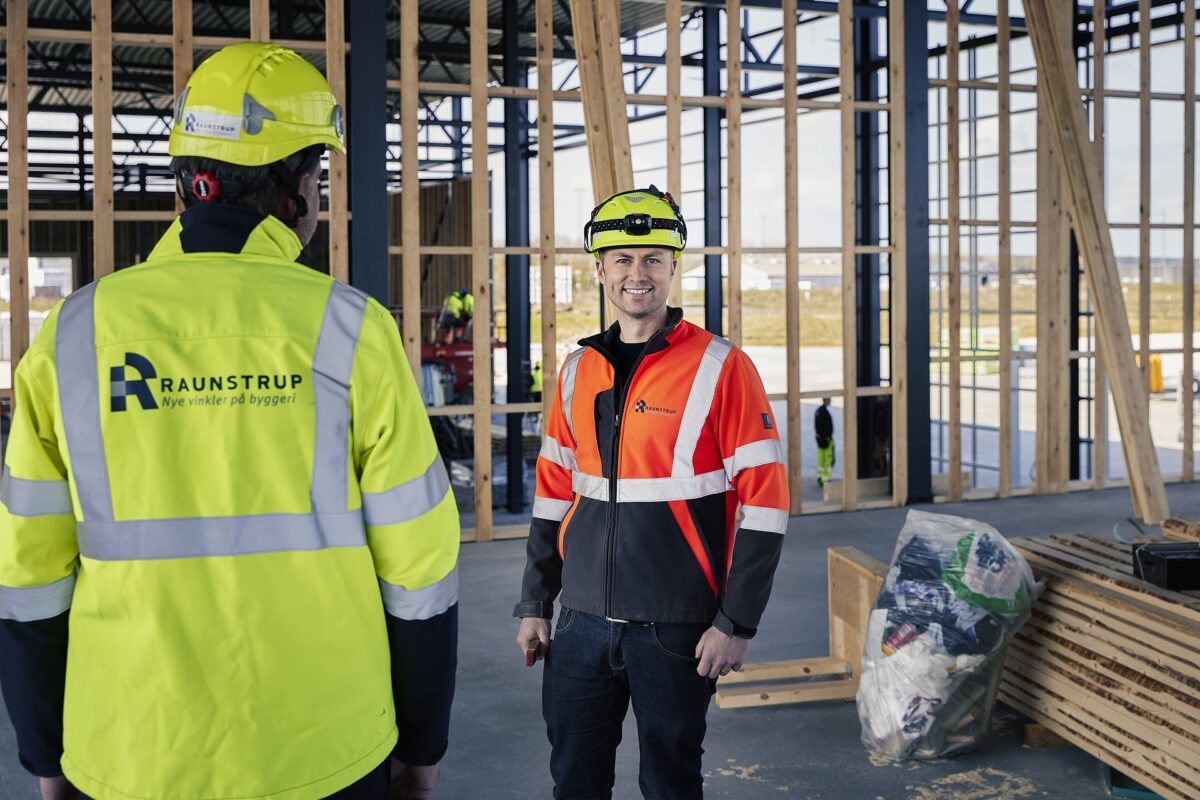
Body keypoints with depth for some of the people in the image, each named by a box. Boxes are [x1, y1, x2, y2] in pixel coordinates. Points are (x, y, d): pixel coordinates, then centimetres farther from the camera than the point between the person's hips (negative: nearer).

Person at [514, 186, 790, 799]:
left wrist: (736, 623, -13)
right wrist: (534, 604, 12)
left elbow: (763, 501, -10)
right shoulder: (579, 371, 8)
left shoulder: (719, 367, -8)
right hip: (583, 622, 5)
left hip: (676, 628, -4)